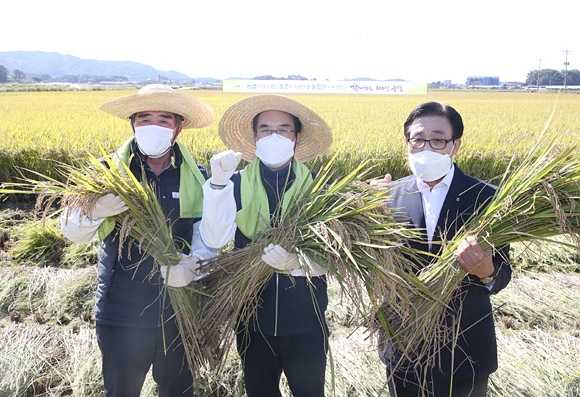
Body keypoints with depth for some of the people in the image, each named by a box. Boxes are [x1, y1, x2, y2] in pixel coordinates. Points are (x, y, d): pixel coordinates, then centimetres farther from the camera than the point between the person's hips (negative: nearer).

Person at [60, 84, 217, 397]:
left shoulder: (198, 178, -3)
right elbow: (72, 233, -6)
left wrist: (193, 265, -29)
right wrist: (94, 212, -28)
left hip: (180, 314, 1)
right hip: (121, 315, 0)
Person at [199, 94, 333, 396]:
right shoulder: (237, 184, -5)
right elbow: (215, 240, -18)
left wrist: (295, 262, -30)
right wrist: (218, 182, -27)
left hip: (306, 324, -1)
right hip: (253, 320, 1)